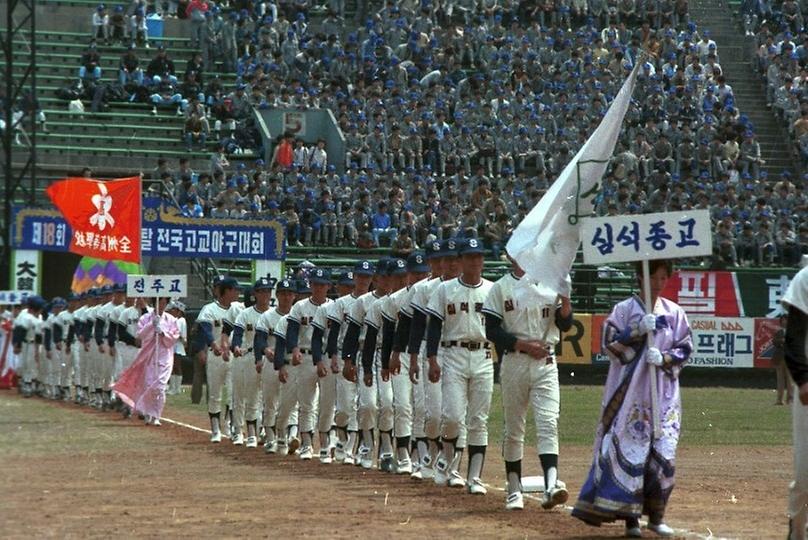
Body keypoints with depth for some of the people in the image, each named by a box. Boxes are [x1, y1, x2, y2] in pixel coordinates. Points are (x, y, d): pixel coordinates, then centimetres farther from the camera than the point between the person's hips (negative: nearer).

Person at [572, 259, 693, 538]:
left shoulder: (674, 313, 10)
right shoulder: (625, 309, 2)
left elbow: (685, 348, 8)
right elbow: (610, 342, -5)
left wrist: (663, 358, -11)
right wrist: (639, 330, -16)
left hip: (663, 393, 3)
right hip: (630, 391, -3)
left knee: (664, 452, -2)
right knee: (630, 449, -7)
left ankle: (656, 516, 9)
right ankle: (630, 516, 0)